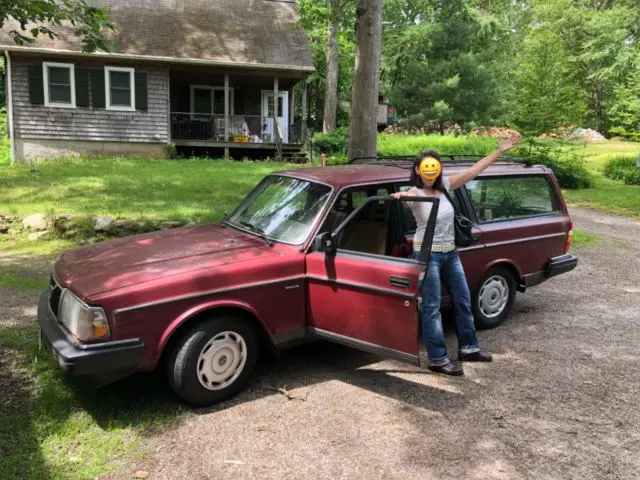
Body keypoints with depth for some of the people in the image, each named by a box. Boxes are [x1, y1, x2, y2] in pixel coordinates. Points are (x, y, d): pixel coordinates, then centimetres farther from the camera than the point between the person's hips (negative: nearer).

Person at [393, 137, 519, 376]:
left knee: (463, 301, 15)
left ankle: (468, 348, 30)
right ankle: (437, 359, 4)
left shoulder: (443, 186, 3)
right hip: (428, 254, -7)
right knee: (431, 308, -2)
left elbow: (473, 171, 3)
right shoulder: (415, 193, -15)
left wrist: (499, 151, 1)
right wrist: (401, 195, -63)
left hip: (450, 253, 8)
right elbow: (409, 195, -39)